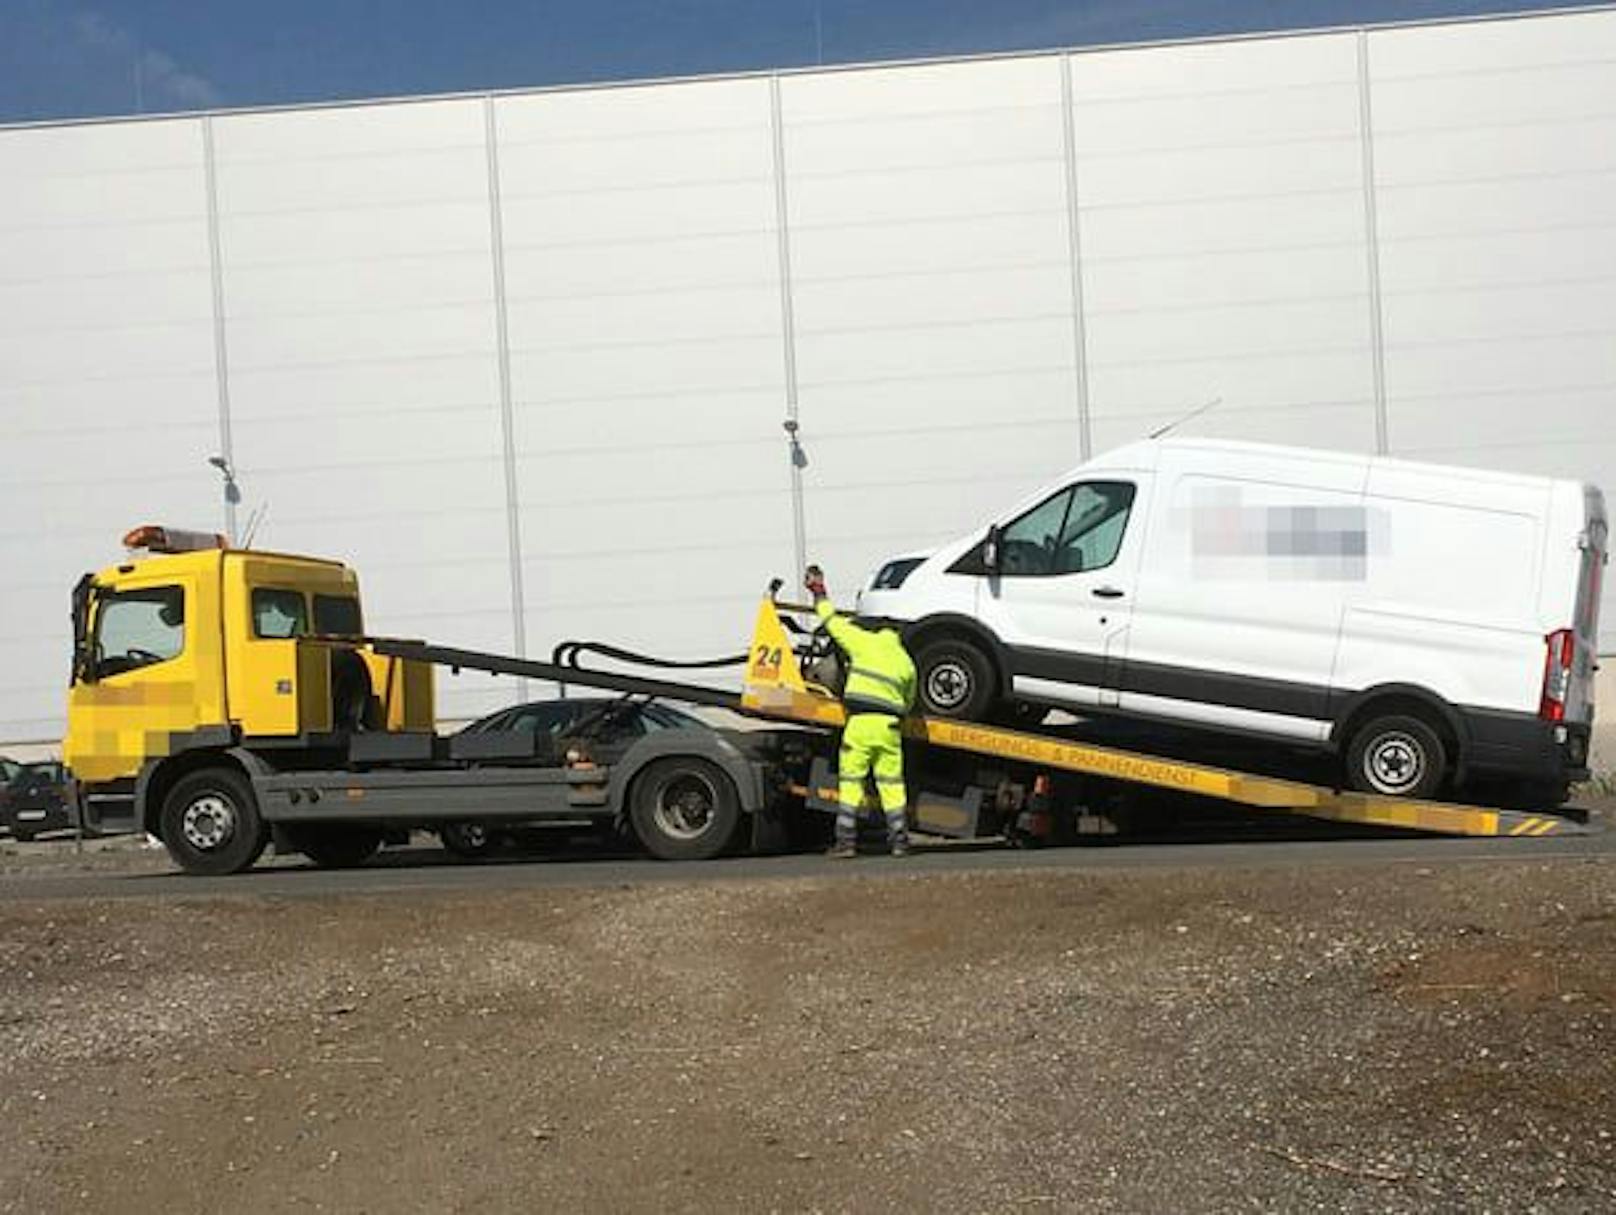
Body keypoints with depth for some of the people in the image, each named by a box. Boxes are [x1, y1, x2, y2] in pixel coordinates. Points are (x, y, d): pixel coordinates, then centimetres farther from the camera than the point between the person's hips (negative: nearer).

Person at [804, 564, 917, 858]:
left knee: (850, 781, 1)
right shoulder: (906, 662, 17)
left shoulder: (864, 642, 5)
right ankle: (899, 841, 7)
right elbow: (908, 702, 23)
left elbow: (834, 622, 14)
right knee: (892, 784, 8)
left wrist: (819, 593, 27)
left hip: (860, 723, -3)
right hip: (889, 726, 4)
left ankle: (846, 841, -1)